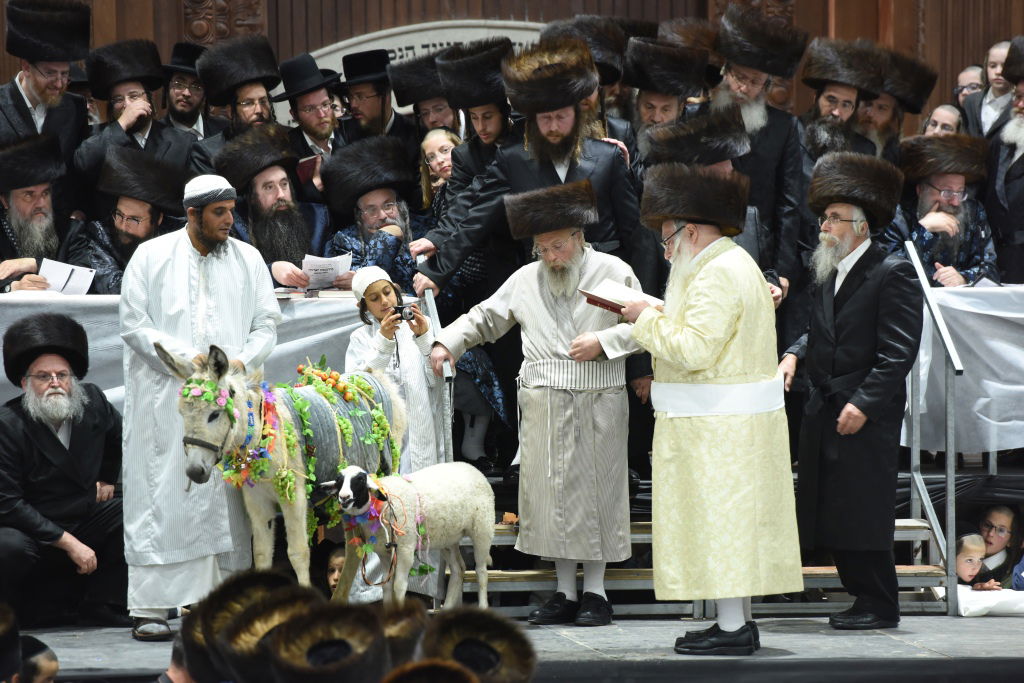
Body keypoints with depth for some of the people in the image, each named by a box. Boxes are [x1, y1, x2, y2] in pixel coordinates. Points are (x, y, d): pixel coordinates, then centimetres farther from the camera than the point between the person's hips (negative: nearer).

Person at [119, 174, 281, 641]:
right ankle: (149, 608, -5)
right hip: (166, 397, -3)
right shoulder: (151, 257, 4)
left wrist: (243, 361, -7)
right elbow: (133, 324, -1)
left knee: (224, 497, -1)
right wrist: (185, 358, -12)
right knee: (163, 496, -6)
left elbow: (267, 323, 12)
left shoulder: (248, 260, 13)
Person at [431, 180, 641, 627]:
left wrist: (604, 341, -11)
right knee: (550, 490, 3)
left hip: (597, 405, -3)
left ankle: (595, 591, 7)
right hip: (543, 405, 3)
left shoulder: (614, 273, 2)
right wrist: (448, 342, 5)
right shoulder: (526, 279, 13)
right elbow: (485, 317, 19)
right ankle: (565, 594, 11)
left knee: (595, 488, -1)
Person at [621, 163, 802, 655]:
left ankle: (732, 628, -6)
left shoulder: (718, 275, -18)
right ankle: (738, 621, 17)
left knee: (718, 519, -7)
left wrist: (647, 319, -12)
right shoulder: (732, 264, 16)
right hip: (732, 424, 11)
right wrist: (659, 316, 11)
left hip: (719, 428, -11)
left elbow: (694, 349, -24)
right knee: (732, 521, 13)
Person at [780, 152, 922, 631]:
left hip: (868, 416, -8)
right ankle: (862, 596, 16)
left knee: (864, 512, -6)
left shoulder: (892, 274, -9)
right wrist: (795, 354, 2)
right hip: (824, 412, 8)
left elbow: (898, 352, -14)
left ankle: (880, 606, 2)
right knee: (831, 514, 8)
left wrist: (863, 404, -20)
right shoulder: (827, 273, 15)